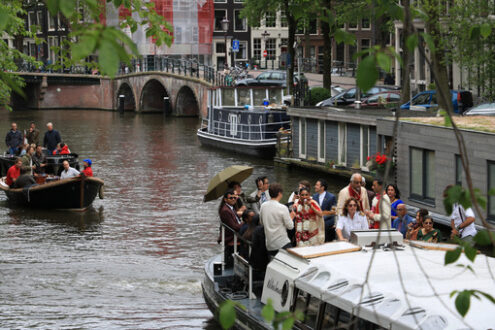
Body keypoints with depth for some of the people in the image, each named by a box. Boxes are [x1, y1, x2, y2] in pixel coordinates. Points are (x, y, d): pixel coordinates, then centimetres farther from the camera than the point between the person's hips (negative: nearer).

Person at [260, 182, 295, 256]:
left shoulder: (263, 206, 1)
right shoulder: (282, 208, -15)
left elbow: (261, 222, 14)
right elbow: (290, 226, -8)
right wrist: (291, 217, 10)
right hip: (282, 244, -6)